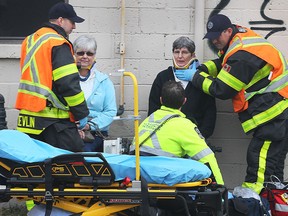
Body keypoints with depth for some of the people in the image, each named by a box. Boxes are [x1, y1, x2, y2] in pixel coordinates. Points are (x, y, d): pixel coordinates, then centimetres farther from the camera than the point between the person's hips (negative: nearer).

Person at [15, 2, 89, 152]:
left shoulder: (30, 41, 18)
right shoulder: (58, 44, -11)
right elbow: (69, 83, -17)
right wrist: (81, 113, -10)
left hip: (28, 116, 9)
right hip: (54, 119, -9)